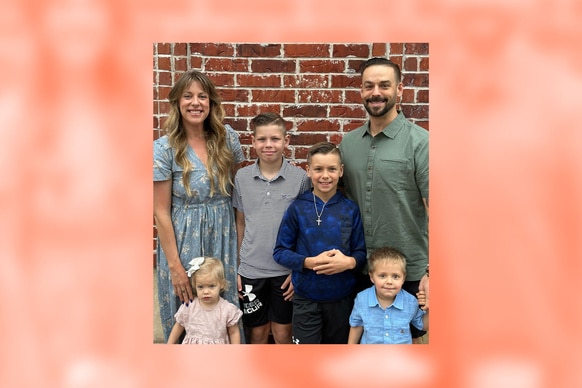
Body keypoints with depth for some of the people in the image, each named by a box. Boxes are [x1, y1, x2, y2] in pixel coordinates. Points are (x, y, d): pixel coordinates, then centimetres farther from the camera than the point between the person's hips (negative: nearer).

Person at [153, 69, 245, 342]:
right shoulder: (164, 148, -11)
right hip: (184, 240, -3)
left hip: (224, 239, 3)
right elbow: (161, 212, -9)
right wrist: (175, 265, -10)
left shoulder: (227, 137, -2)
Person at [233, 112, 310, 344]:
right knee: (258, 333, 15)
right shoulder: (242, 177, -2)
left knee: (282, 334, 11)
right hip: (251, 270, 2)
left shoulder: (300, 178, -7)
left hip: (286, 270, -1)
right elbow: (240, 224, 6)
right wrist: (237, 268, 5)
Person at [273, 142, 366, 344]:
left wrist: (349, 262, -21)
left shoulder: (350, 209, -3)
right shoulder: (297, 208, -7)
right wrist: (309, 262, -20)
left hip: (342, 299, 2)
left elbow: (361, 252, 1)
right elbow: (280, 252, -5)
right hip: (306, 299, -2)